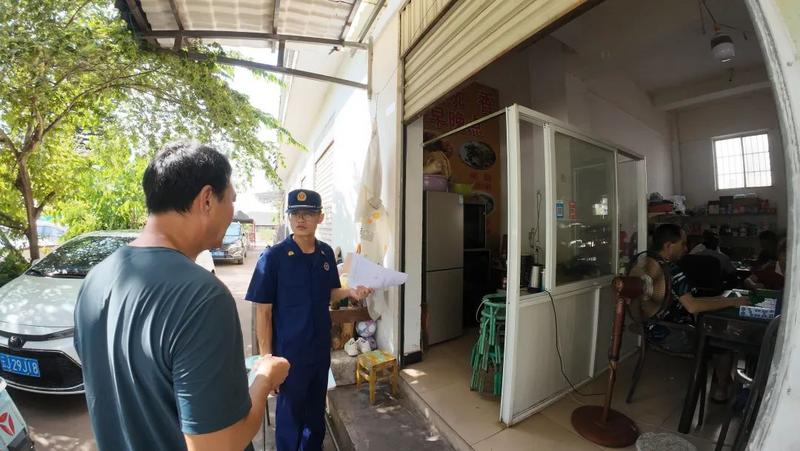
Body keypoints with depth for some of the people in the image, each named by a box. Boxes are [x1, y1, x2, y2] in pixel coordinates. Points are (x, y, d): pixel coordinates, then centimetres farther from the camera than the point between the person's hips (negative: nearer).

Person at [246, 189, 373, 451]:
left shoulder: (326, 253, -3)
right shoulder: (273, 257, -17)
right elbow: (263, 311, -13)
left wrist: (351, 292, -11)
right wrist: (266, 356, -14)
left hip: (321, 347, 5)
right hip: (289, 350, -5)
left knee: (317, 407, 24)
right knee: (290, 410, 16)